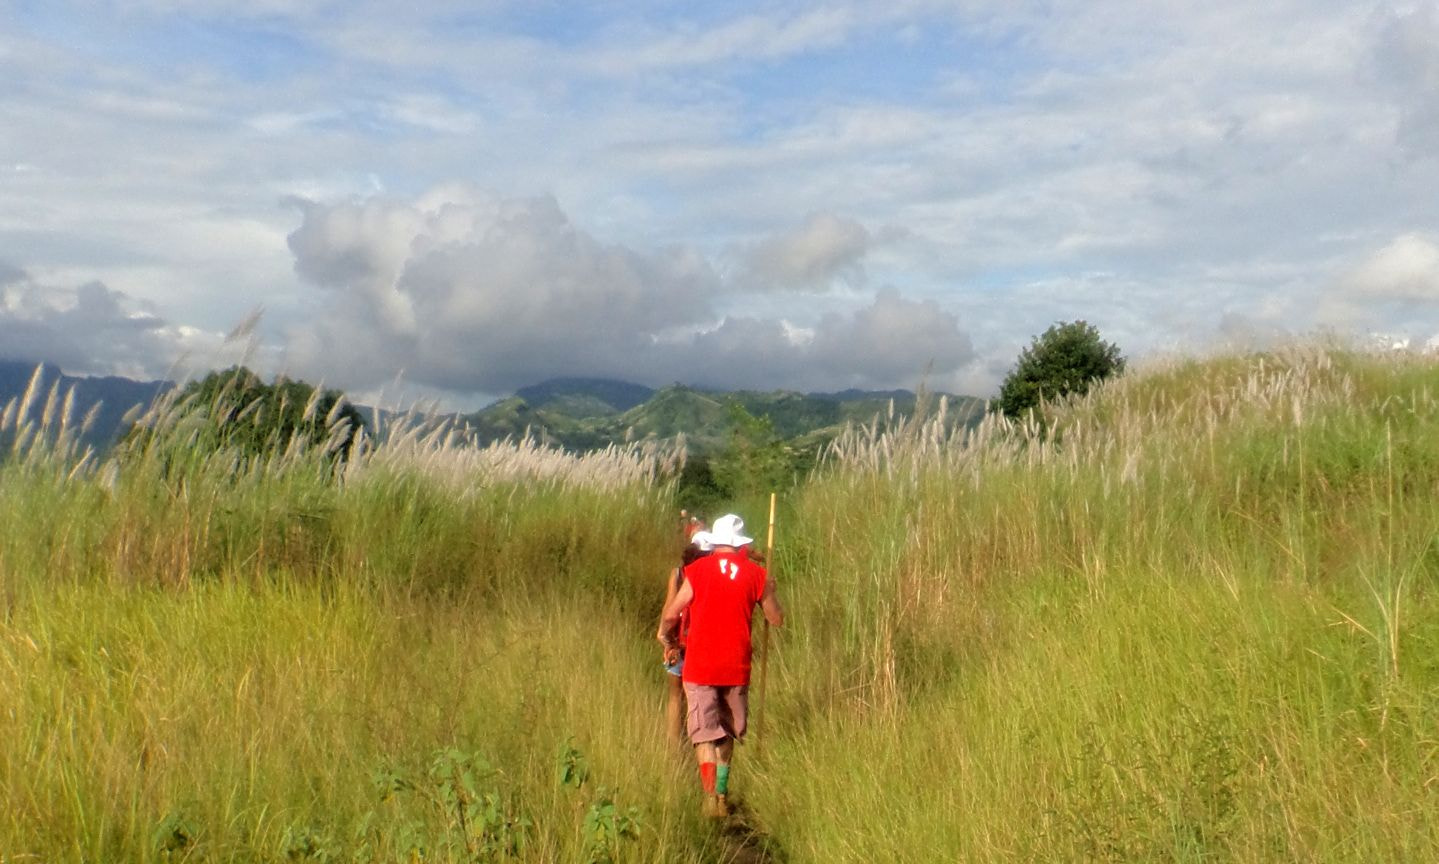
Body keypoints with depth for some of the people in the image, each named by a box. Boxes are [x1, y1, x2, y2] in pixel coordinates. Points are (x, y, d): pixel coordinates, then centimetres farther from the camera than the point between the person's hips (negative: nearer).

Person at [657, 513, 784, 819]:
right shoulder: (756, 574, 0)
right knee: (727, 729, 18)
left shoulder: (698, 569, -5)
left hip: (700, 665, -2)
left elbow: (671, 614, -3)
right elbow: (776, 619, 9)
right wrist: (768, 590, 26)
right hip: (736, 666, 2)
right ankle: (722, 790, 27)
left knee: (705, 732, 0)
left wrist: (664, 634, 18)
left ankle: (711, 796, -11)